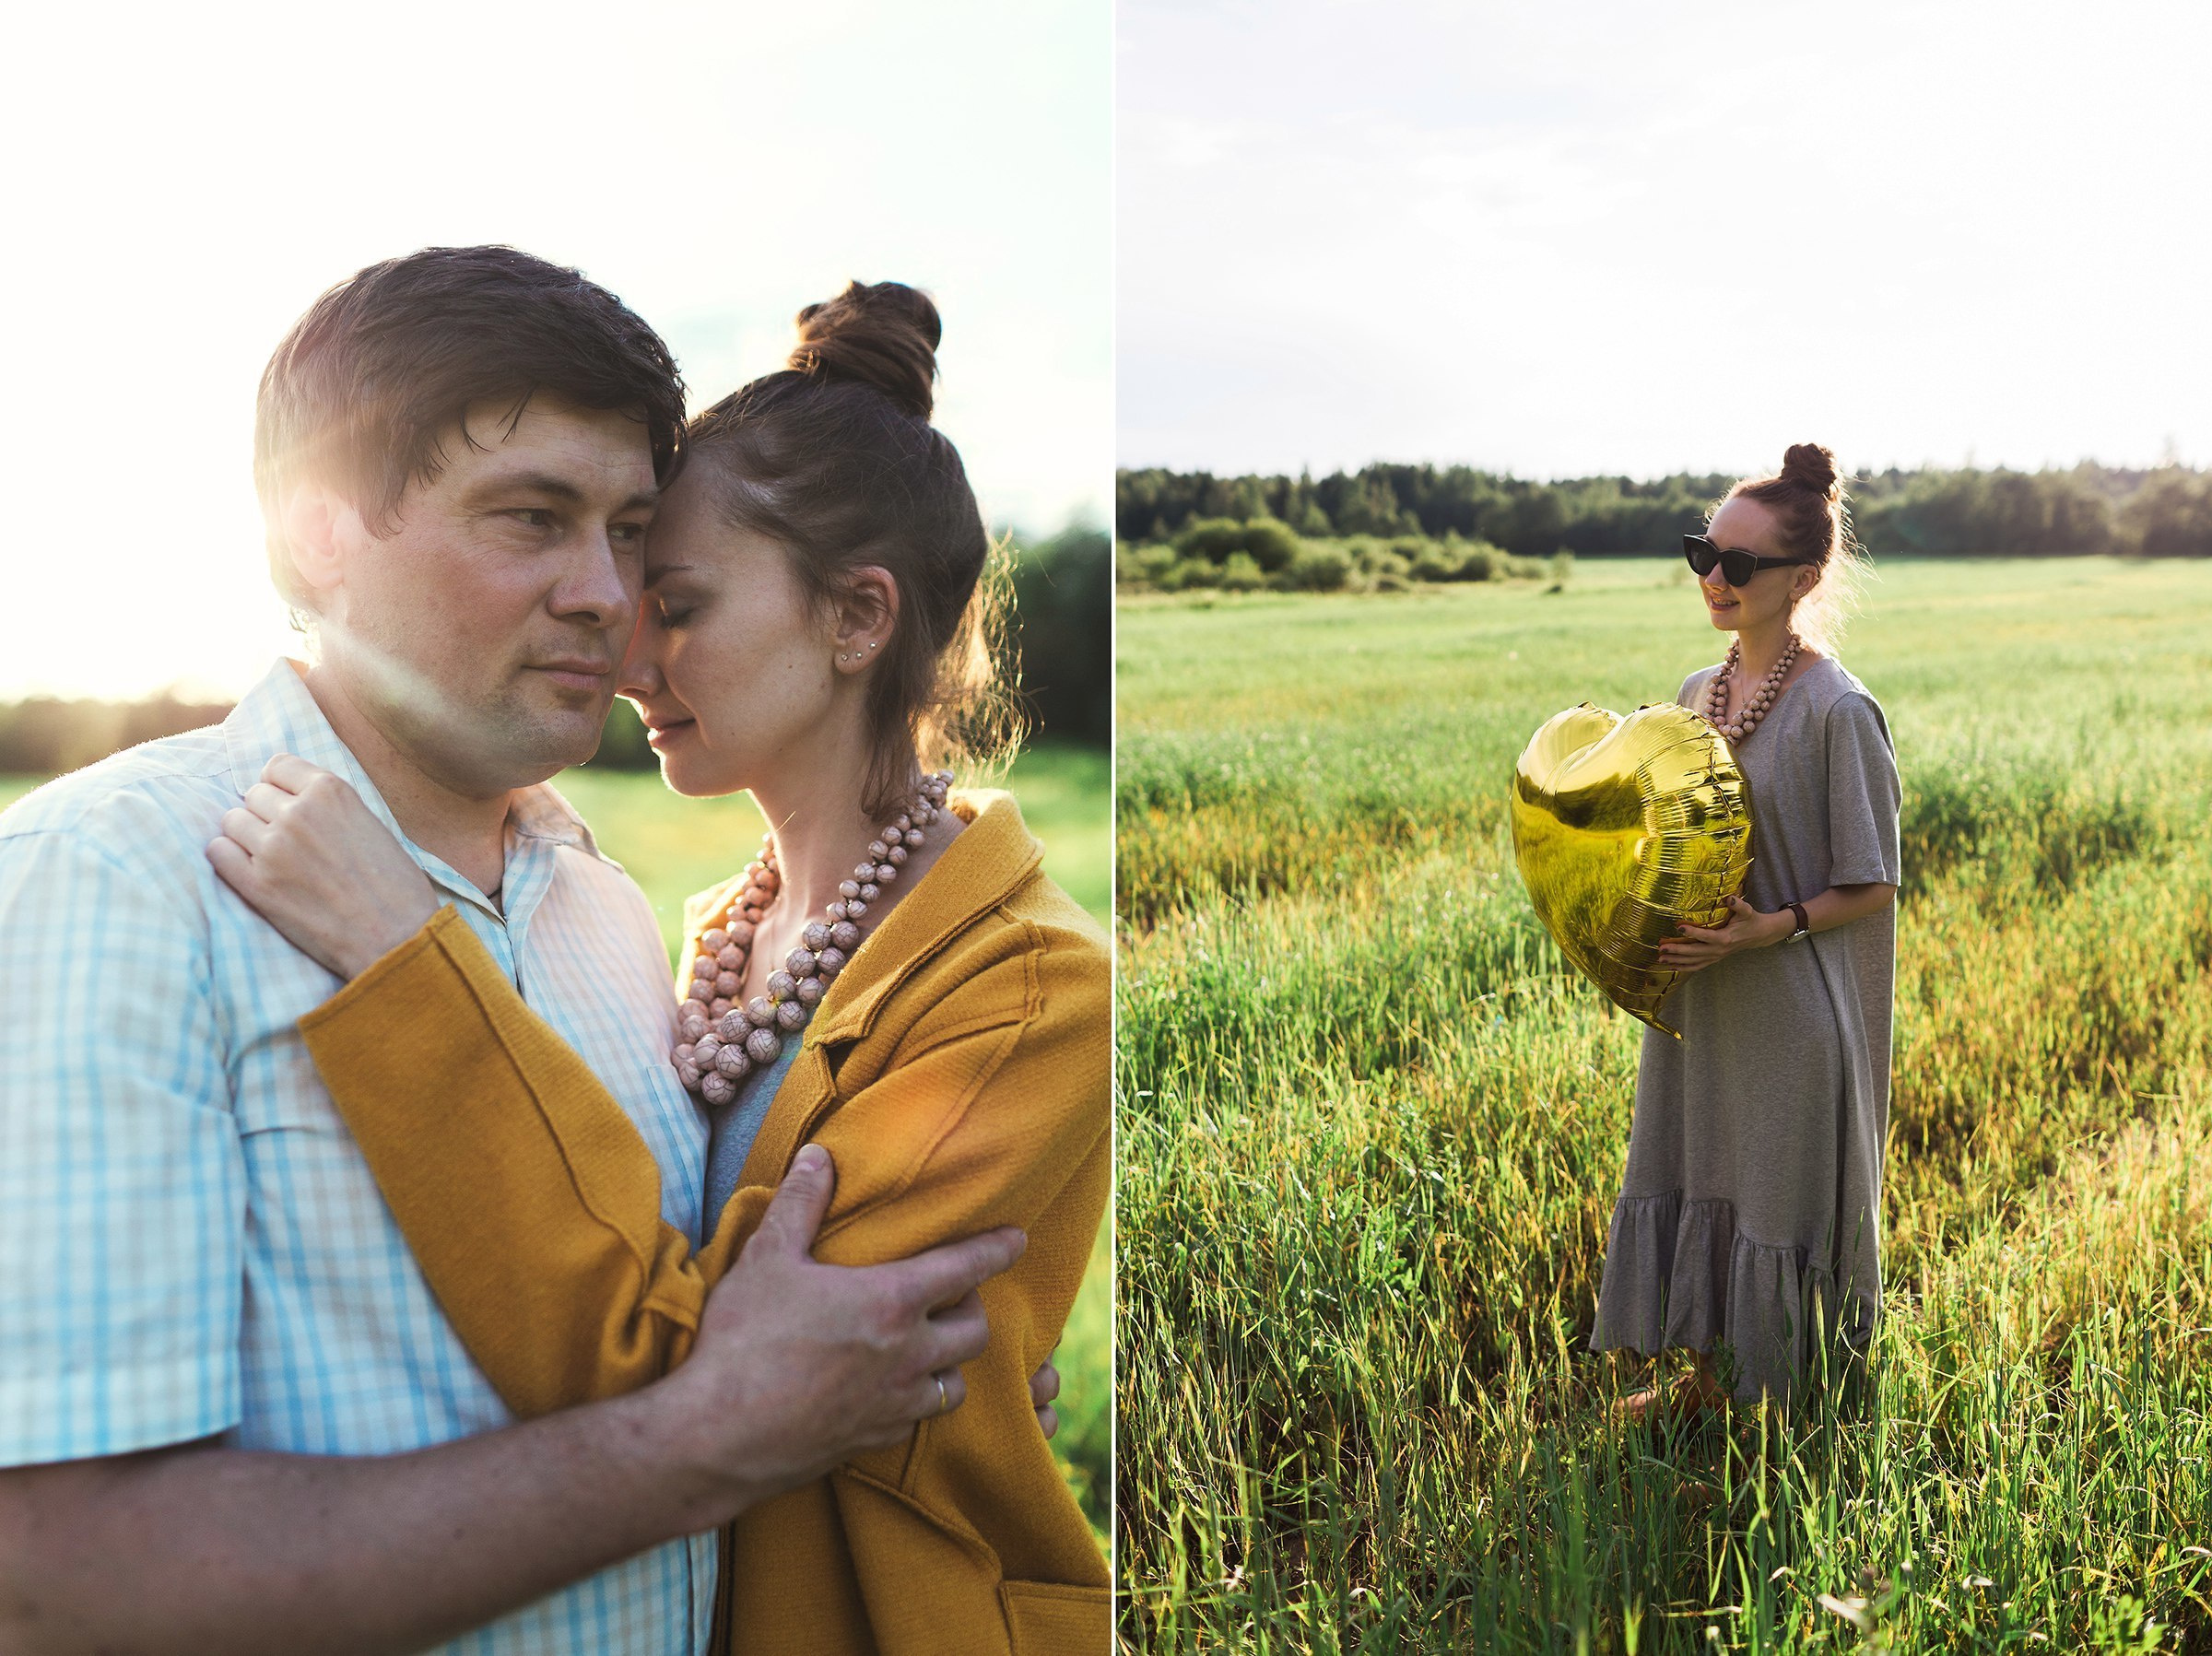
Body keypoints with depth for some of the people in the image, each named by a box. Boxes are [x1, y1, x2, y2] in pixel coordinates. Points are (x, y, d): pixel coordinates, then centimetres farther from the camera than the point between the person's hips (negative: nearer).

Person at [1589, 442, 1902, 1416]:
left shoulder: (1837, 711, -15)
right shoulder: (1696, 694, 6)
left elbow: (1870, 885, -11)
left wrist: (1768, 930, -24)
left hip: (1789, 1006, -7)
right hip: (1693, 998, 7)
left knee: (1782, 1190, 6)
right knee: (1689, 1176, 16)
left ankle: (1789, 1401, 26)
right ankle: (1705, 1378, 34)